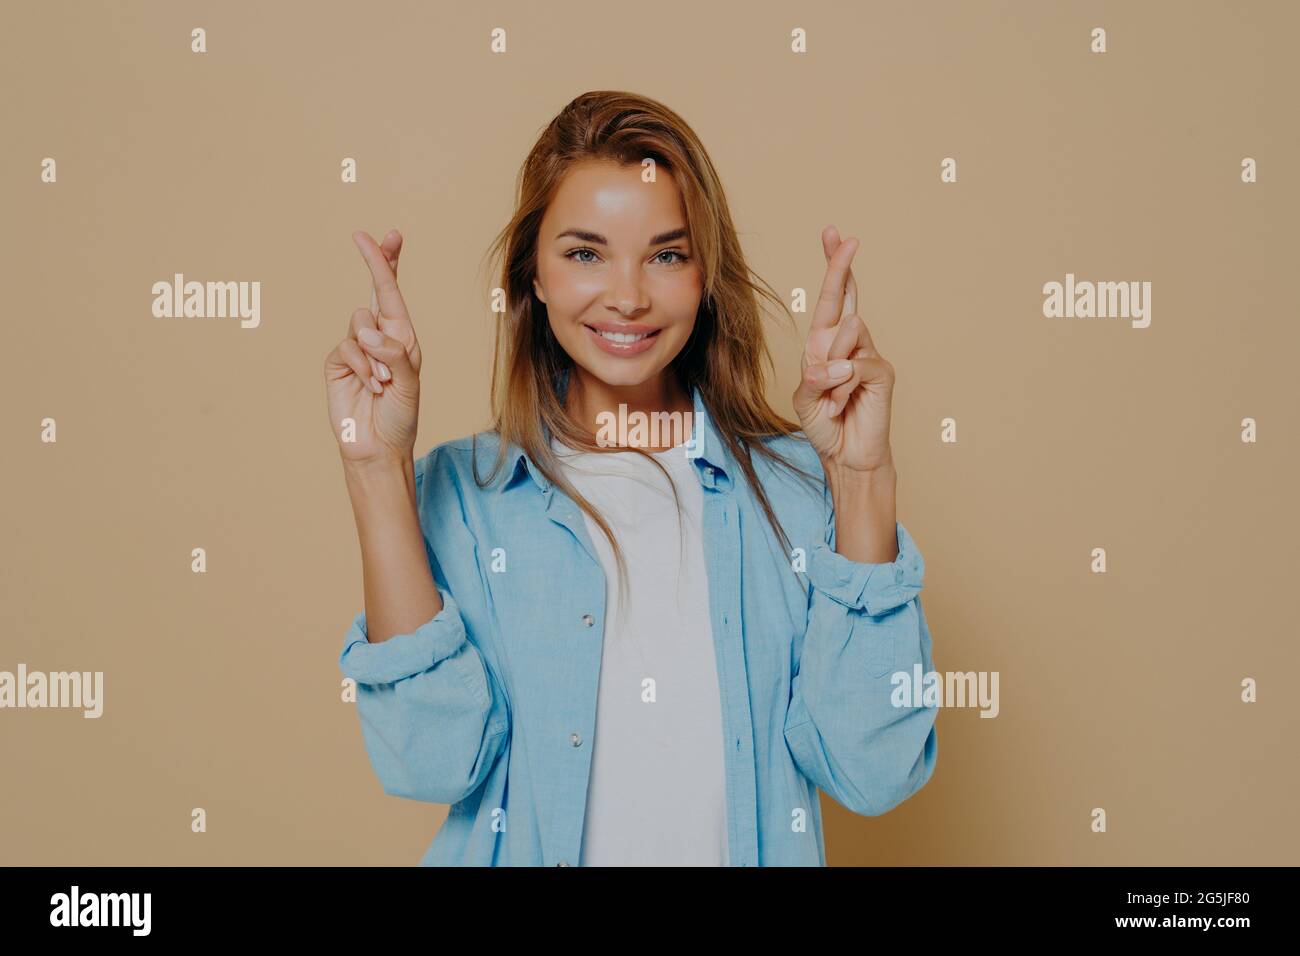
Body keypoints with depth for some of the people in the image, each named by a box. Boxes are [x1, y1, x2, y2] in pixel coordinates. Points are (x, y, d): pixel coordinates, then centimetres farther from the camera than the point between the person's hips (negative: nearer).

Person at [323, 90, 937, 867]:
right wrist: (378, 470, -21)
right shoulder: (457, 491, -7)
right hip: (524, 850, 0)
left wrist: (864, 477, -20)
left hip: (756, 849, 1)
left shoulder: (798, 484, -8)